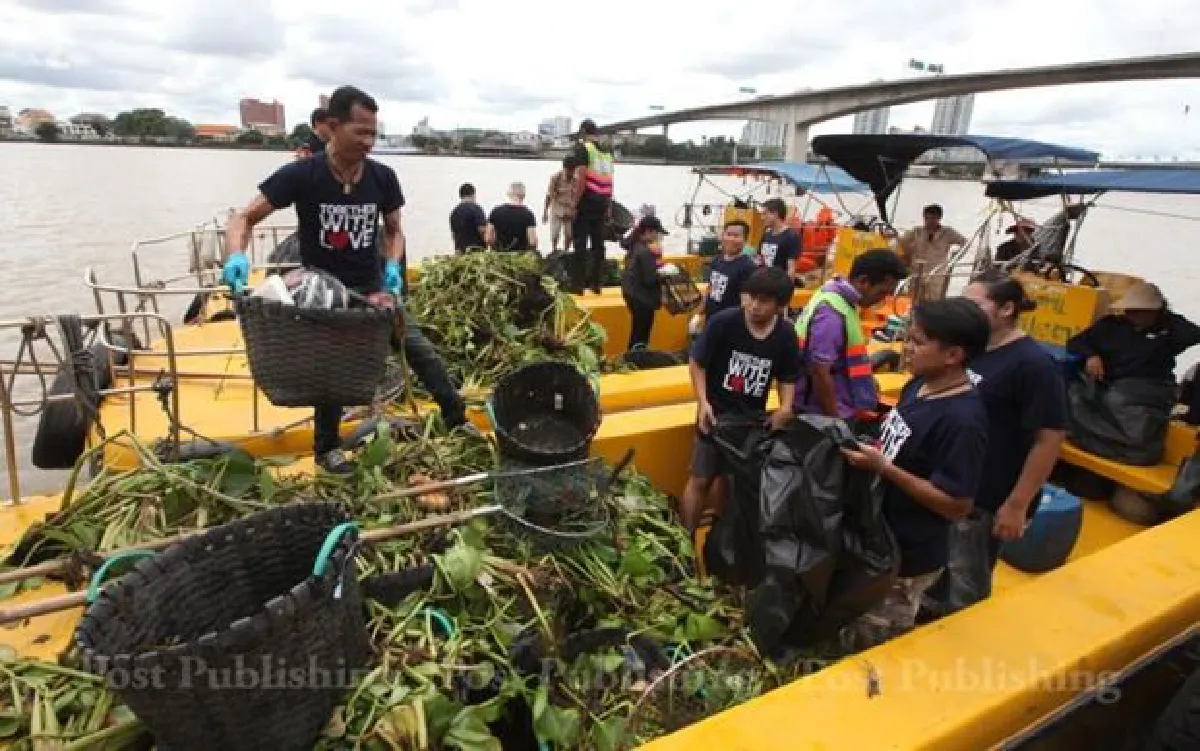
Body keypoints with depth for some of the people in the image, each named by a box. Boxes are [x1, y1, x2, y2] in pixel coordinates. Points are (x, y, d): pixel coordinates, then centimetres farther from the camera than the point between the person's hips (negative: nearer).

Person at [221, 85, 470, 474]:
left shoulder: (382, 177, -7)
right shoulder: (301, 175, -16)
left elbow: (394, 230, 7)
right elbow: (243, 218, -13)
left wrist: (392, 265, -13)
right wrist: (236, 255, -34)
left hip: (372, 287, 2)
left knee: (422, 351, -8)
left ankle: (458, 419, 6)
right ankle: (326, 448, 29)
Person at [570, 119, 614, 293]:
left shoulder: (582, 147, -6)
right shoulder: (606, 150, 16)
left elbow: (581, 177, -16)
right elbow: (610, 180, 16)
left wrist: (574, 202, -14)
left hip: (587, 200, -7)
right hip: (602, 201, 7)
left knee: (580, 243, -4)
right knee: (598, 243, 9)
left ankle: (579, 284, -4)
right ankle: (597, 284, 12)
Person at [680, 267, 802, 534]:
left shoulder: (785, 336, -9)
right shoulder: (723, 322, -19)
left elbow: (787, 378, 5)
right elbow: (697, 362, -10)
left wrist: (786, 406, -13)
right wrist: (703, 402, -18)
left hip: (754, 418, 4)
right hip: (716, 413, -4)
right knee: (700, 480, 2)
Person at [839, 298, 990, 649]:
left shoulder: (962, 420, -28)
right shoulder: (919, 385, -2)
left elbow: (957, 505, -26)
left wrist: (883, 468, -29)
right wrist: (867, 446, -4)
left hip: (907, 557, -9)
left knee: (869, 647, 11)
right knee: (849, 630, 28)